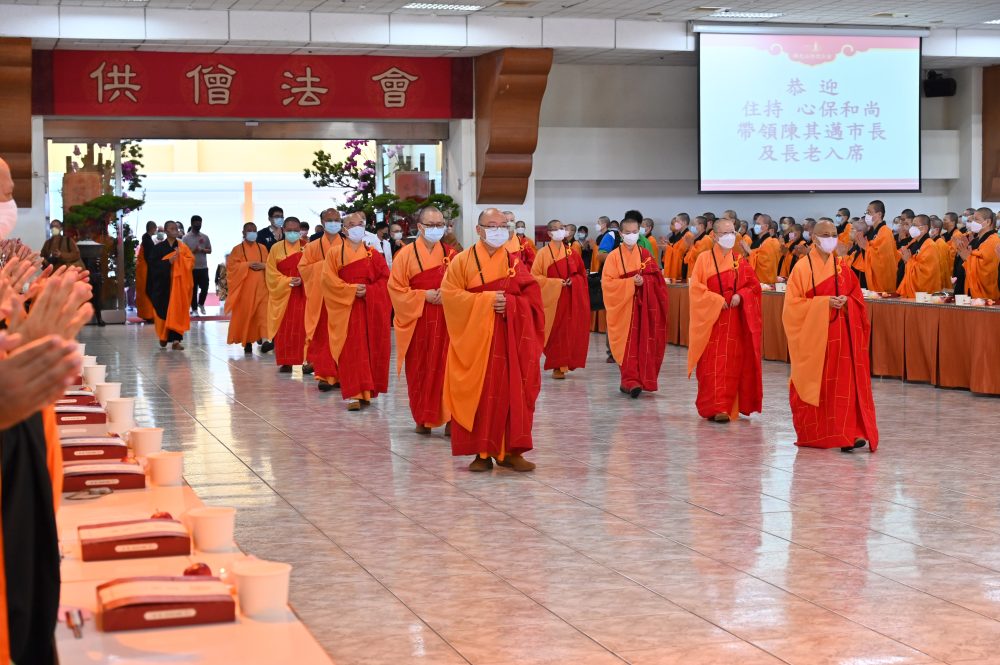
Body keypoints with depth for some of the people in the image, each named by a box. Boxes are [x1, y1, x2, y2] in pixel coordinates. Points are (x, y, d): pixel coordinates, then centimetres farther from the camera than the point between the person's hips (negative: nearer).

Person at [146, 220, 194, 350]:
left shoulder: (183, 247, 9)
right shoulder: (158, 248, 2)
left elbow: (191, 260, 0)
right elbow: (153, 263, -7)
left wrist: (179, 258, -15)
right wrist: (169, 261, -16)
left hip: (178, 282, 1)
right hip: (163, 283, -1)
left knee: (177, 310, -6)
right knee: (163, 310, 2)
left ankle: (175, 340, -9)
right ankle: (163, 337, 21)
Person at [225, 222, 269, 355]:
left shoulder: (262, 248, 14)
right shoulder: (238, 249, 6)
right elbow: (231, 265, -4)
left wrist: (263, 265, -10)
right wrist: (248, 264, -14)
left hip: (261, 287, 2)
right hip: (244, 287, -1)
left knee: (263, 313, -11)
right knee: (245, 314, -1)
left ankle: (263, 338, -18)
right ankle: (247, 342, 7)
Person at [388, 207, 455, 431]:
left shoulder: (450, 254, 7)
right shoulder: (406, 254, -2)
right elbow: (396, 289, -4)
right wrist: (424, 296, -13)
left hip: (446, 322, 2)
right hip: (418, 322, -2)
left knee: (446, 369, -3)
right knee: (420, 370, 3)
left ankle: (448, 417, 1)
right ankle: (422, 419, 13)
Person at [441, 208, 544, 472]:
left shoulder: (514, 262, 9)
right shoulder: (463, 260, 2)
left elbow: (532, 298, 4)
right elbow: (450, 294, -8)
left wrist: (510, 303, -15)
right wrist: (487, 300, -15)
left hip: (510, 338, 2)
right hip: (474, 337, -2)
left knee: (511, 393, 0)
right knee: (478, 395, -2)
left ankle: (510, 451, 7)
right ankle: (481, 452, 5)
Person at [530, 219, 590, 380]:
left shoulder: (571, 252, 9)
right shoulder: (543, 253, -3)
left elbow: (581, 274, 15)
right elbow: (535, 276, -6)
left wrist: (572, 281, -7)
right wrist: (556, 282, -14)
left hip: (571, 298, 4)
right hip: (552, 298, -4)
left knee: (570, 331, 2)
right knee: (555, 332, -6)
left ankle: (565, 364, 13)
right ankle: (557, 366, 0)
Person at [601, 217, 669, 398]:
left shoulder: (645, 255, 9)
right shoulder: (614, 257, 0)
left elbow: (656, 279, 5)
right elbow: (607, 282, -8)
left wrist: (643, 281, -15)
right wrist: (631, 283, -17)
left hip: (644, 307, 3)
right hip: (623, 305, -3)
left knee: (644, 344, 1)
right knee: (629, 344, -10)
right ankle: (631, 381, -12)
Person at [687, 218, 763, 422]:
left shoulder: (740, 261, 10)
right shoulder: (704, 259, -1)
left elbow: (754, 285, 9)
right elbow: (696, 288, -7)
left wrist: (740, 296, -10)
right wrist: (717, 300, -16)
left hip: (734, 321, 3)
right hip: (711, 319, -3)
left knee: (733, 363, 3)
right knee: (712, 364, -8)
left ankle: (727, 407, 11)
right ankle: (713, 407, -9)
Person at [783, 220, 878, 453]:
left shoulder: (842, 266, 8)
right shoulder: (803, 267, -4)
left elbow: (857, 297, 13)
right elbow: (793, 303, -8)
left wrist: (846, 302, -9)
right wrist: (824, 302, -17)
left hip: (840, 335, 3)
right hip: (813, 334, -3)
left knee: (844, 384, -6)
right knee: (814, 385, 4)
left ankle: (847, 433, -10)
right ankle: (812, 433, 18)